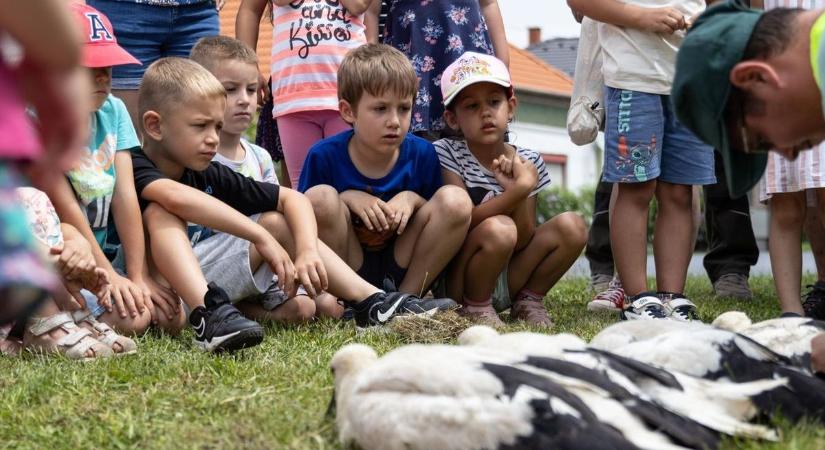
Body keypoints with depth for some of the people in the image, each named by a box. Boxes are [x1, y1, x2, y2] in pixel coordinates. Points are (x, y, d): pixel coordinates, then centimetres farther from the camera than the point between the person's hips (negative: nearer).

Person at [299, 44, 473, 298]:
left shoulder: (422, 154, -3)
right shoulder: (324, 156, -9)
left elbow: (446, 217, 6)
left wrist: (413, 200, -14)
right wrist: (347, 199, -18)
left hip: (404, 269, 2)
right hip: (343, 271, -2)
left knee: (456, 200, -19)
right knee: (321, 196, -28)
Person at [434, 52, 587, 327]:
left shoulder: (527, 163, 1)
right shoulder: (445, 153, -10)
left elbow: (523, 242, -5)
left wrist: (516, 188, -20)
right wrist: (519, 189, -29)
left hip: (506, 280, 5)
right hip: (457, 281, -4)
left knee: (572, 226, -11)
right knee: (498, 228, -33)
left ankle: (528, 301, 6)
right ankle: (475, 309, -9)